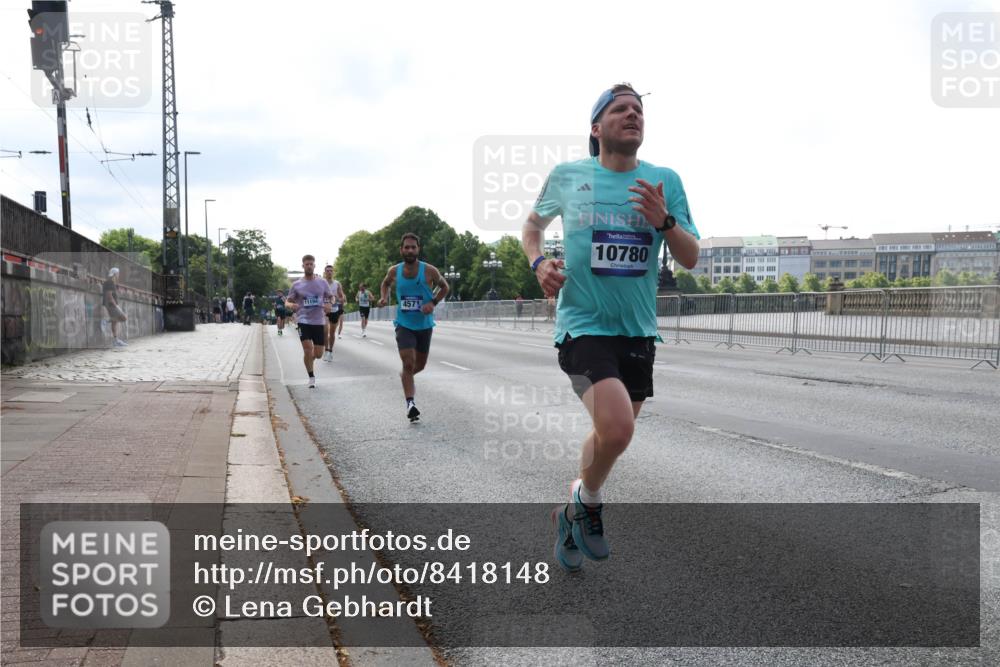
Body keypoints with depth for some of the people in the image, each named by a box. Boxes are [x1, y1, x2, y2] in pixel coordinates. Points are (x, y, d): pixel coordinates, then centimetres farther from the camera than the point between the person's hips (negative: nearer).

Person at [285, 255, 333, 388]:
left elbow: (331, 297, 13)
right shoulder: (296, 285, 1)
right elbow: (287, 302, 6)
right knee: (308, 349, -15)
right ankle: (311, 377, 3)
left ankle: (308, 359, 40)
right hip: (303, 321, -2)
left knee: (318, 354, 3)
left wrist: (329, 304, -11)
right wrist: (290, 305, -19)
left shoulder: (322, 282, 4)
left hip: (319, 322, 2)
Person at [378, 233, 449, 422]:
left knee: (420, 365, 15)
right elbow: (386, 283, 18)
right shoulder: (394, 271, -5)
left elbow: (444, 287, 4)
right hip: (404, 324, -1)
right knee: (408, 362, -15)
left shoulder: (429, 271, -11)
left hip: (424, 324, 1)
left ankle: (405, 375, 49)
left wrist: (433, 303, -12)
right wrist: (384, 298, -2)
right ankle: (410, 404, -11)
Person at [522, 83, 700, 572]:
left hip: (638, 330, 4)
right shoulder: (566, 176, 0)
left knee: (613, 433, 15)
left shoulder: (665, 181, 3)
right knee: (616, 429, -23)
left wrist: (664, 221, -17)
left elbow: (690, 259, 2)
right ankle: (588, 502, 8)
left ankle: (572, 513, 42)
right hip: (583, 324, -4)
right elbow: (532, 226, 18)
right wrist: (538, 264, -3)